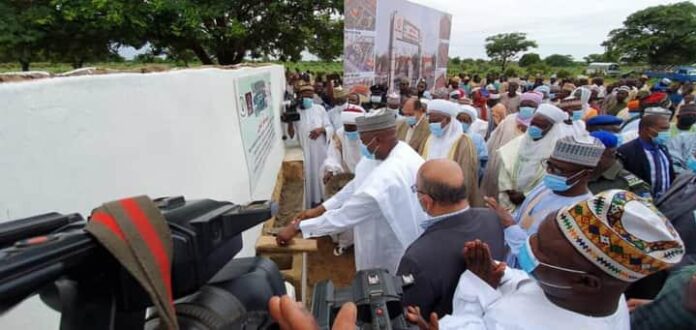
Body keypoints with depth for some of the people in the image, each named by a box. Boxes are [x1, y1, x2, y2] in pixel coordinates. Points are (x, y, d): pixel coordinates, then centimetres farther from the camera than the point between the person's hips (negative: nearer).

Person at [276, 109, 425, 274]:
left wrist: (297, 227, -19)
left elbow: (345, 215, -30)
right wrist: (320, 209, -2)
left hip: (398, 258, -7)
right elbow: (358, 185, -1)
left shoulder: (387, 178, -38)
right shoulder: (401, 151, -8)